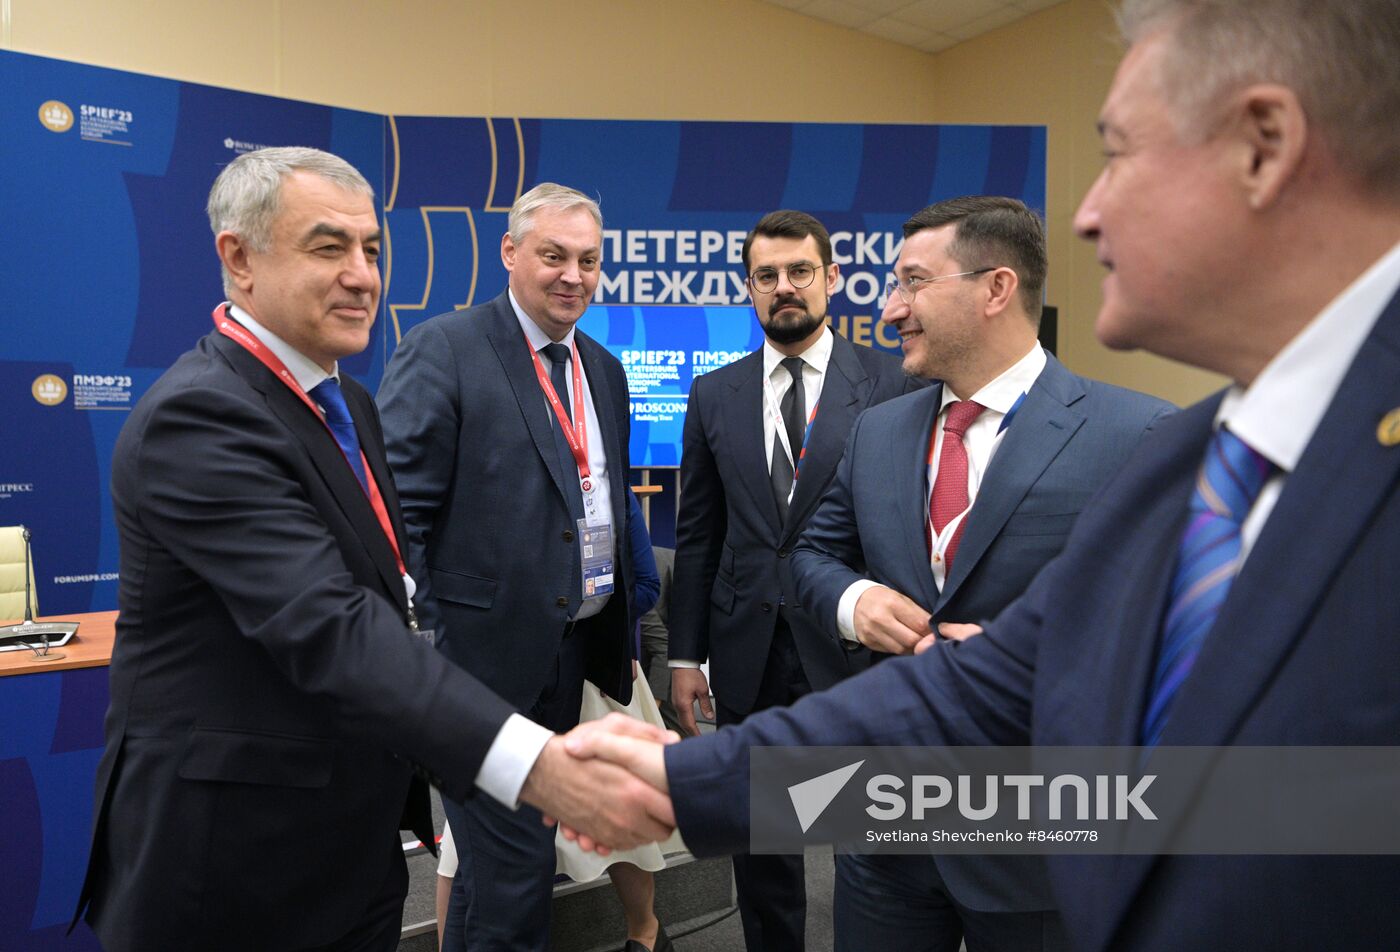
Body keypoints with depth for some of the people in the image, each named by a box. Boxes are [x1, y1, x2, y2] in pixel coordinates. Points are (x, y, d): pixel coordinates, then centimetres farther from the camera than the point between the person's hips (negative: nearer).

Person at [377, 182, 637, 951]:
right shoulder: (441, 350, -10)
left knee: (511, 857, 21)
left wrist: (619, 635, 16)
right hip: (487, 651, -7)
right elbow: (402, 510, -14)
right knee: (510, 875, 4)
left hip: (575, 647, 7)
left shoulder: (604, 370, 12)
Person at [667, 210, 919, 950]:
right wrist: (685, 654, 4)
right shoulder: (714, 395, 6)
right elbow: (696, 535, 7)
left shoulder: (891, 384, -3)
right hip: (748, 652, 3)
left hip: (851, 643, -2)